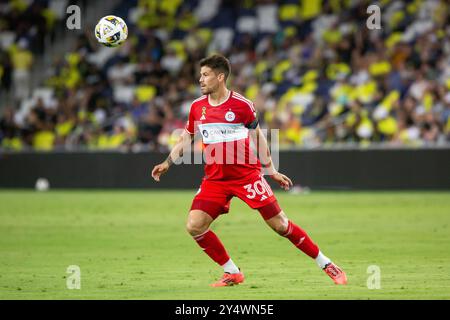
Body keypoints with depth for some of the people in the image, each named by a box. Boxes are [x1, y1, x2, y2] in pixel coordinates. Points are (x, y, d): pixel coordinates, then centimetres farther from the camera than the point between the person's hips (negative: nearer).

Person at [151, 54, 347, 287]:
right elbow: (185, 139, 16)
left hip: (247, 175, -4)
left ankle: (325, 264, 10)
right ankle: (232, 273, 4)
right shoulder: (197, 107, 2)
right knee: (194, 226, -12)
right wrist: (167, 163, 3)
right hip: (215, 178, 4)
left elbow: (257, 137, 4)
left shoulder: (242, 105, -8)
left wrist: (272, 171, 6)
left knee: (280, 225, -5)